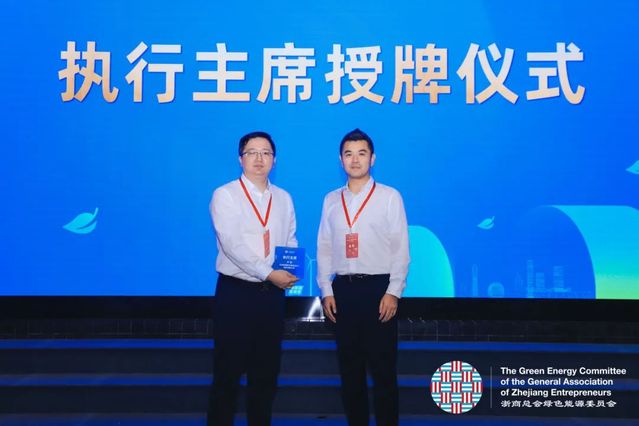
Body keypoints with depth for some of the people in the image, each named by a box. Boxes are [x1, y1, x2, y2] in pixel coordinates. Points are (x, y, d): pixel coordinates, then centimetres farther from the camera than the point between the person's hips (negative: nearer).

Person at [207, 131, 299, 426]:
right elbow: (232, 244, -15)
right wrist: (269, 273, -21)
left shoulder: (283, 198, 12)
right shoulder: (225, 195, -4)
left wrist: (290, 269, -8)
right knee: (228, 370, 1)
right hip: (236, 291, -4)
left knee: (266, 370, 12)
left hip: (272, 293, 5)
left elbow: (291, 242, 13)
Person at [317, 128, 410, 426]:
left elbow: (401, 248, -4)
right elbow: (324, 248, 10)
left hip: (378, 287, -3)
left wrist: (393, 292, -10)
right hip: (343, 289, 4)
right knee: (349, 367, 11)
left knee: (383, 368, 2)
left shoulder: (390, 197, 0)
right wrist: (327, 291, 3)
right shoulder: (331, 200, 10)